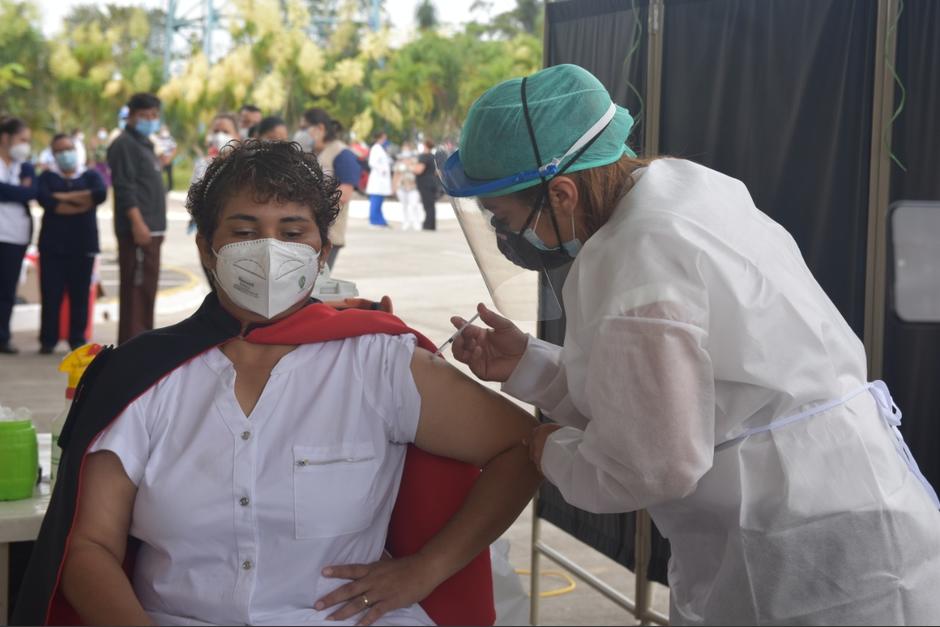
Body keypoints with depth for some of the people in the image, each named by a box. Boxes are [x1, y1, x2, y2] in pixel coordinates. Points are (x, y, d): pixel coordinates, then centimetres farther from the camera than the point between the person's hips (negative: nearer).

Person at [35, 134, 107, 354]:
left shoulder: (91, 176, 12)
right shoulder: (47, 177, 11)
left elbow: (101, 194, -10)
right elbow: (45, 200, -10)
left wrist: (65, 197, -10)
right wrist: (82, 203, -10)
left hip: (83, 244, 0)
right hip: (53, 244, 0)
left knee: (80, 294, -1)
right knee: (51, 294, -4)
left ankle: (78, 339, 6)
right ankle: (48, 340, 3)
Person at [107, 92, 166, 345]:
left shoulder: (144, 143, 22)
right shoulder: (124, 144, -8)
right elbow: (124, 188, -17)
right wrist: (137, 223, -24)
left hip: (151, 228, 10)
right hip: (137, 229, -10)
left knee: (146, 289, 12)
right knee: (136, 288, -11)